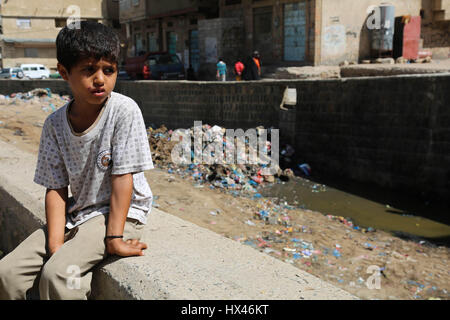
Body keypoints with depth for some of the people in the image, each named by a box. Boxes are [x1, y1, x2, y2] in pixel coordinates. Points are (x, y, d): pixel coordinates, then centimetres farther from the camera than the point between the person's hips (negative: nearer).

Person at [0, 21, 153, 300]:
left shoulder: (124, 111, -16)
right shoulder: (55, 124, -3)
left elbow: (122, 176, -16)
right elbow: (56, 188, -3)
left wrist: (114, 238, -19)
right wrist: (55, 245, -14)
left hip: (122, 211, -5)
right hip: (77, 212, 5)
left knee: (57, 274, -24)